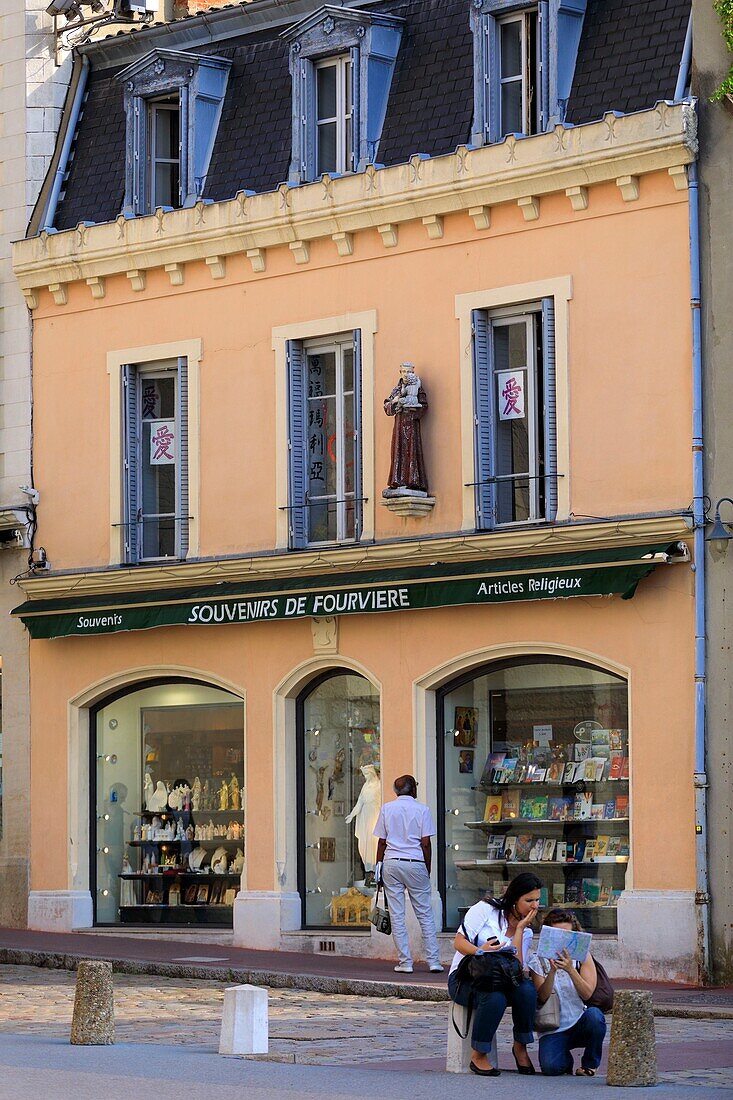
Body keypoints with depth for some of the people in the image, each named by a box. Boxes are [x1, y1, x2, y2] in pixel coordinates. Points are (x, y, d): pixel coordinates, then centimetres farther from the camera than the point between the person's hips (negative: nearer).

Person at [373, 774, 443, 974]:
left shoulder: (387, 809, 6)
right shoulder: (422, 810, 0)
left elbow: (382, 842, 5)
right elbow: (426, 843, -3)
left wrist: (379, 866, 12)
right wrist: (428, 870, 4)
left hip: (391, 864, 1)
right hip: (415, 864, -1)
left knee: (397, 916, 3)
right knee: (425, 914, 4)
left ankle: (405, 962, 0)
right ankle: (433, 961, 1)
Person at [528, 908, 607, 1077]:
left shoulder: (582, 955, 2)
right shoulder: (538, 961, 2)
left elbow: (587, 994, -11)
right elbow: (542, 998, -10)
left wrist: (570, 969, -26)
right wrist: (552, 971, -25)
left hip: (581, 1023, 1)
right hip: (554, 1029, -1)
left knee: (594, 1015, -35)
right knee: (550, 1067, -28)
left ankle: (589, 1064, -7)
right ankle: (566, 1059, 13)